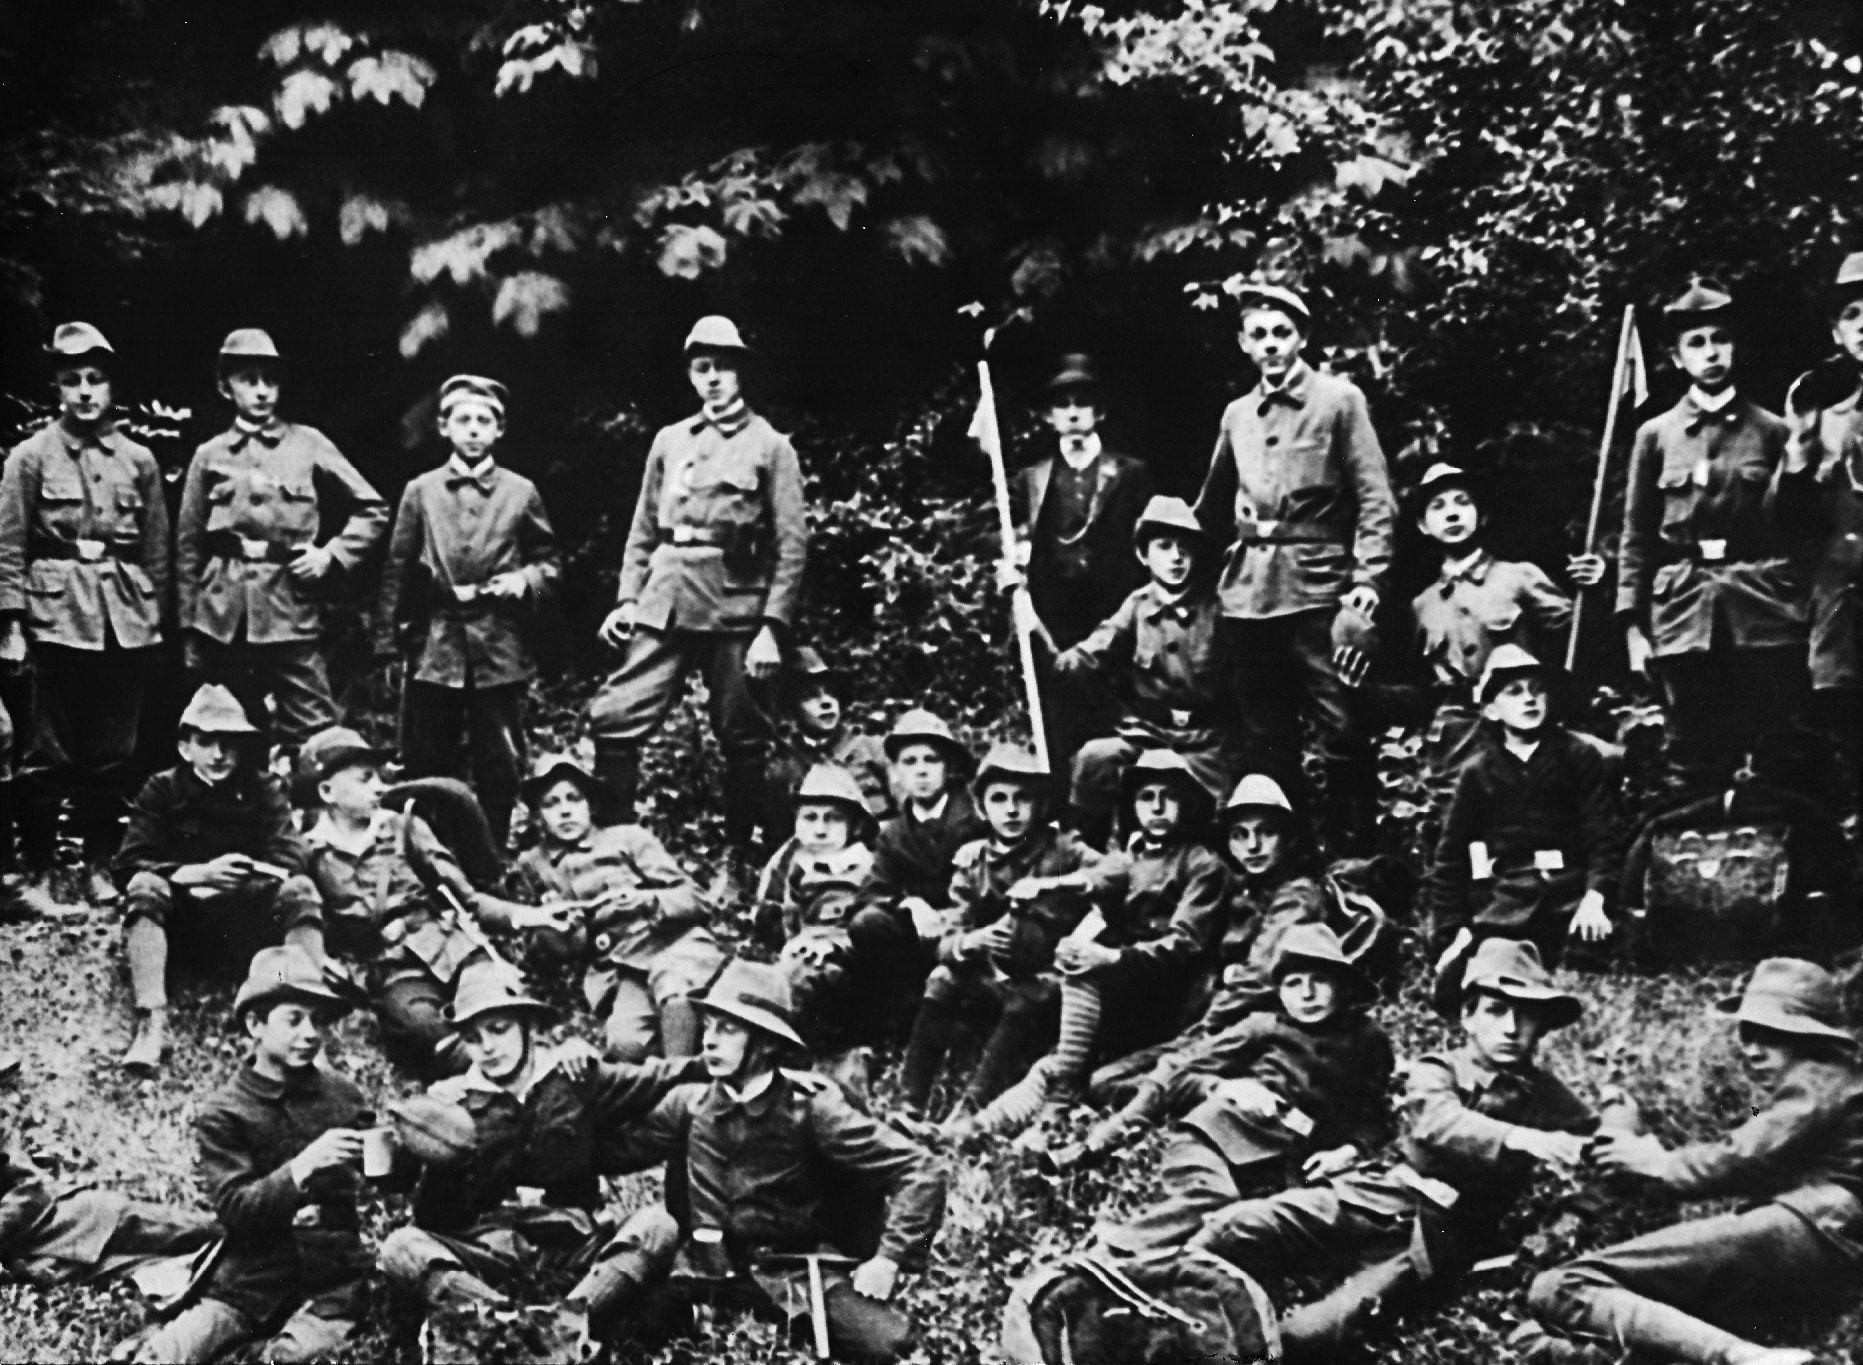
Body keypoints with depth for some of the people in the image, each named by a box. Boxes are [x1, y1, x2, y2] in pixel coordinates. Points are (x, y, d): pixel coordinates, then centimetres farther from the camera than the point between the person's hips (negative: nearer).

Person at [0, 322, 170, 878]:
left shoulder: (138, 460, 9)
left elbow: (158, 550, 12)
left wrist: (156, 620, 9)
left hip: (126, 619, 3)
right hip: (59, 616, -3)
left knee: (113, 754, 7)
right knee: (48, 754, -1)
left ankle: (99, 864, 18)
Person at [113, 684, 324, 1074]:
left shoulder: (264, 789, 5)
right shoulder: (162, 789, 3)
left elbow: (289, 862, -8)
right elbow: (128, 866, -8)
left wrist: (243, 875, -27)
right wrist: (199, 873, -23)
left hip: (249, 919, 0)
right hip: (181, 918, 0)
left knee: (299, 888, -26)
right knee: (145, 886, -29)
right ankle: (151, 1024, -40)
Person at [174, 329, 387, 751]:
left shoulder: (307, 444, 6)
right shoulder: (209, 456, 9)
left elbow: (373, 510, 10)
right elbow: (188, 547, 11)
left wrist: (331, 555, -3)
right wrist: (189, 630, 8)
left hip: (290, 609, -2)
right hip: (221, 616, 2)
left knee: (313, 740, -5)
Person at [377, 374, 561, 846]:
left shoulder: (520, 492, 7)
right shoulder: (420, 492, 8)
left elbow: (549, 564, 12)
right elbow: (397, 571, 7)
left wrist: (525, 579, -10)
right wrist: (388, 642, 2)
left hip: (500, 651, 0)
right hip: (435, 647, 0)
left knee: (500, 769, 2)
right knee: (427, 767, 3)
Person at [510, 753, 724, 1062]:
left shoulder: (628, 838, 13)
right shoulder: (533, 867, 20)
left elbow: (697, 901, 8)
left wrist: (648, 901, -12)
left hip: (672, 943, -1)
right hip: (617, 973, 2)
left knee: (674, 993, -38)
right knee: (623, 1044, -32)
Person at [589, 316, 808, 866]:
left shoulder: (771, 446, 3)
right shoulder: (669, 441, 14)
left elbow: (792, 544, -2)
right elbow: (643, 530, 17)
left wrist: (772, 628, -10)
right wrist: (626, 598, 5)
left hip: (735, 607, -3)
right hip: (665, 603, 3)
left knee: (742, 738, 3)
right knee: (615, 717, -8)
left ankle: (740, 856, 17)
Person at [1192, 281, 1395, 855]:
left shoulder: (1338, 399, 1)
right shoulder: (1237, 416, 15)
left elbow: (1375, 501, -4)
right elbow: (1212, 508, 24)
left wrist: (1364, 591, -13)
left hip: (1317, 591, -5)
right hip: (1248, 596, 5)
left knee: (1341, 737, -6)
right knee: (1268, 742, 9)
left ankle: (1349, 856, 2)